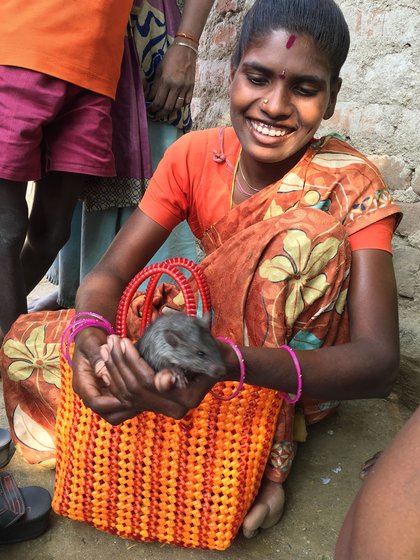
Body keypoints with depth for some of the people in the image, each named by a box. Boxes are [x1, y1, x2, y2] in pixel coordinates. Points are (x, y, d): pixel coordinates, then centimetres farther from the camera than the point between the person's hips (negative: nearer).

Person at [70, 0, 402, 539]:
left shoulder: (350, 187, -20)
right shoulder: (194, 155, -10)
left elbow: (379, 360, -30)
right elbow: (110, 273, -12)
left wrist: (230, 360, -49)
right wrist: (91, 338, -37)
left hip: (302, 369, -3)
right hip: (208, 335, 4)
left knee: (307, 222, -30)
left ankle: (267, 453, -21)